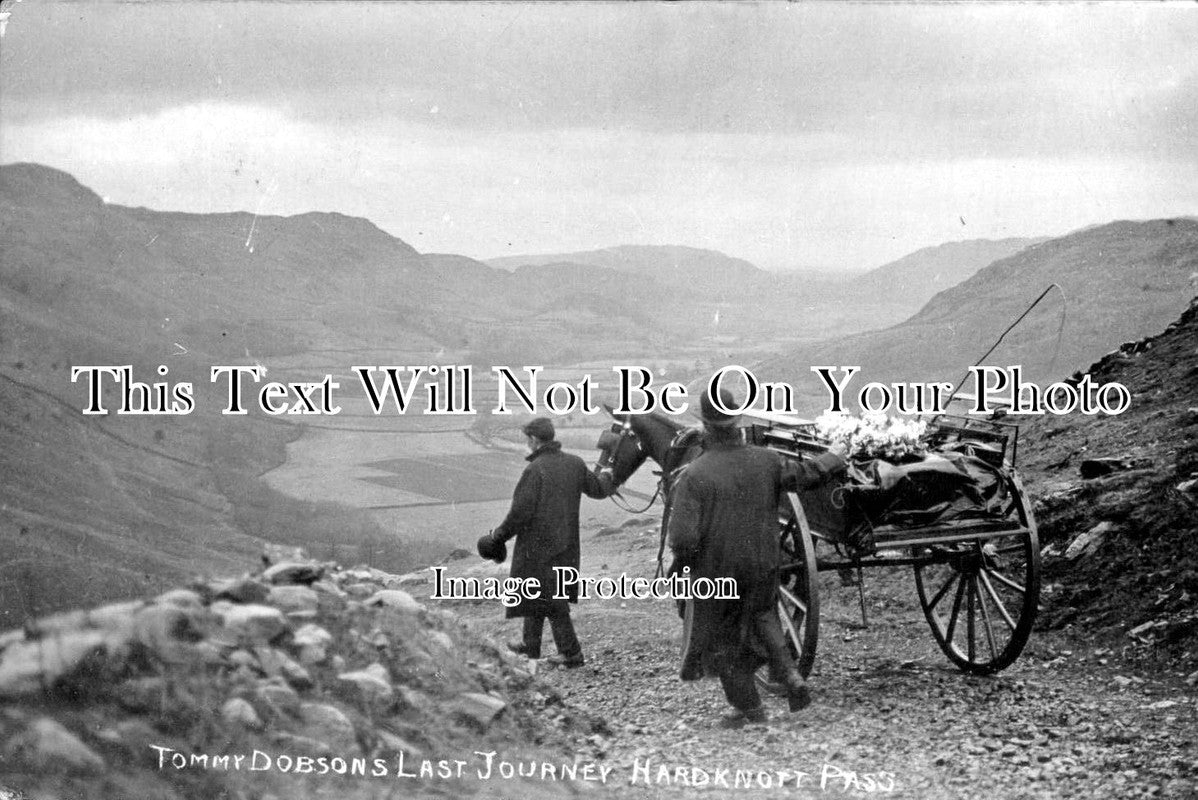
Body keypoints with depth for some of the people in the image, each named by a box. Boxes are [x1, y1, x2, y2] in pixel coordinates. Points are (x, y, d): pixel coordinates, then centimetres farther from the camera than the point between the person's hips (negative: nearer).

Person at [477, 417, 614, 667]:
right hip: (567, 544, 8)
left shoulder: (535, 470, -19)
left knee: (550, 600, 0)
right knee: (535, 594, 22)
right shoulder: (575, 464, 2)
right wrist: (607, 477, 39)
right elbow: (597, 489, 17)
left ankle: (572, 653, 0)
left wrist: (498, 536, -7)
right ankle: (530, 646, 32)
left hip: (539, 545, -8)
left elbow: (520, 512, -20)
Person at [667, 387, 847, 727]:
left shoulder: (693, 476, -22)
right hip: (762, 565, 4)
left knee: (720, 636, 15)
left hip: (715, 572, -4)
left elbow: (683, 538, -24)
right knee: (762, 616, 28)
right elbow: (807, 474, 7)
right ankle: (790, 675, 10)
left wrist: (681, 563, -4)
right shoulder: (765, 461, -9)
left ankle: (749, 706, 22)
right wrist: (834, 458, 26)